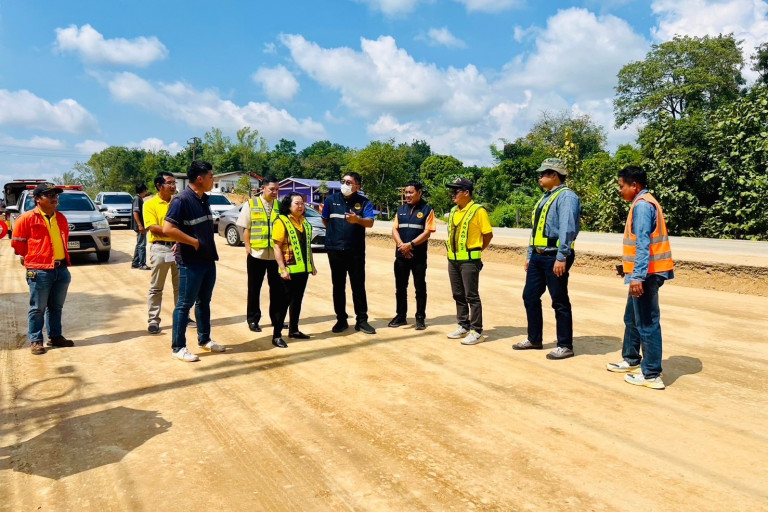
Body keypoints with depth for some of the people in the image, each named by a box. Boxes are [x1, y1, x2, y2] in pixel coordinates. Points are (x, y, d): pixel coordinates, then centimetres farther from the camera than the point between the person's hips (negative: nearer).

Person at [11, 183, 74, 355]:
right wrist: (31, 258, 8)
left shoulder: (61, 218, 10)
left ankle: (55, 337, 25)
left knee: (56, 307, 14)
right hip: (39, 270, -5)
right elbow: (17, 242, 0)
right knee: (37, 308, 3)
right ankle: (36, 341, 12)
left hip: (62, 269, 6)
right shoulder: (27, 218, -8)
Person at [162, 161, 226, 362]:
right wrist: (194, 242, -17)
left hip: (208, 260, 8)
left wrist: (210, 250, 12)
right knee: (185, 304, 1)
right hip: (191, 263, -8)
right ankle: (178, 347, 11)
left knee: (204, 301, 17)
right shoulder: (182, 200, -16)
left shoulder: (204, 200, 10)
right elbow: (168, 229, -23)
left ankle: (205, 340, 29)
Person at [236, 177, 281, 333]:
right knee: (254, 288, 8)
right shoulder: (251, 204, 0)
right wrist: (247, 246, -6)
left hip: (276, 254, 2)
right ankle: (253, 319, 20)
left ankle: (276, 318, 23)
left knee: (277, 287, 10)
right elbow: (246, 228, 0)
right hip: (256, 253, -2)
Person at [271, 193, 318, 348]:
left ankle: (294, 330, 26)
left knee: (297, 300, 14)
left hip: (303, 269, 7)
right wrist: (283, 269, -19)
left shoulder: (305, 222, 12)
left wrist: (312, 265, 16)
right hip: (289, 270, -7)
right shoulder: (281, 222, -10)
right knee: (285, 301, -3)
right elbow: (277, 247, -14)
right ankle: (276, 335, 4)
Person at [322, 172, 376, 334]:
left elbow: (370, 222, -16)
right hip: (335, 249, 2)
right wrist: (335, 233, 10)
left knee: (358, 286, 3)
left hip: (356, 250, -2)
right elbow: (325, 220, 15)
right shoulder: (332, 199, 3)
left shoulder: (363, 202, -3)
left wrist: (357, 219, -34)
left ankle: (362, 320, 11)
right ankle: (341, 320, 18)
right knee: (338, 286, 8)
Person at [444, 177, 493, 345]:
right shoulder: (453, 211, 12)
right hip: (453, 260, 8)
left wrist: (476, 250, -1)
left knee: (472, 296, -3)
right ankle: (463, 327, 26)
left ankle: (477, 332, 5)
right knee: (458, 295, 14)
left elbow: (488, 234, -7)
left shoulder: (478, 211, -11)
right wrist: (450, 247, 11)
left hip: (469, 260, -7)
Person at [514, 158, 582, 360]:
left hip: (554, 258, -10)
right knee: (530, 296, 13)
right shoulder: (545, 198, 18)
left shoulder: (566, 197, -12)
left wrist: (561, 258, -26)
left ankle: (565, 346, 11)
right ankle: (534, 339, 27)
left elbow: (567, 229, -21)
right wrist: (529, 255, 19)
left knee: (560, 302, 0)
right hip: (538, 257, 10)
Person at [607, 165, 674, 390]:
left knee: (647, 323, -5)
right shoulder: (644, 203, 16)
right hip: (644, 272, 11)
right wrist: (629, 268, 26)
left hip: (646, 273, -11)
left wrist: (638, 275, -26)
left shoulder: (642, 205, -15)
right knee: (632, 318, 20)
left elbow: (643, 243, -23)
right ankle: (631, 360, 33)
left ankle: (651, 375, 1)